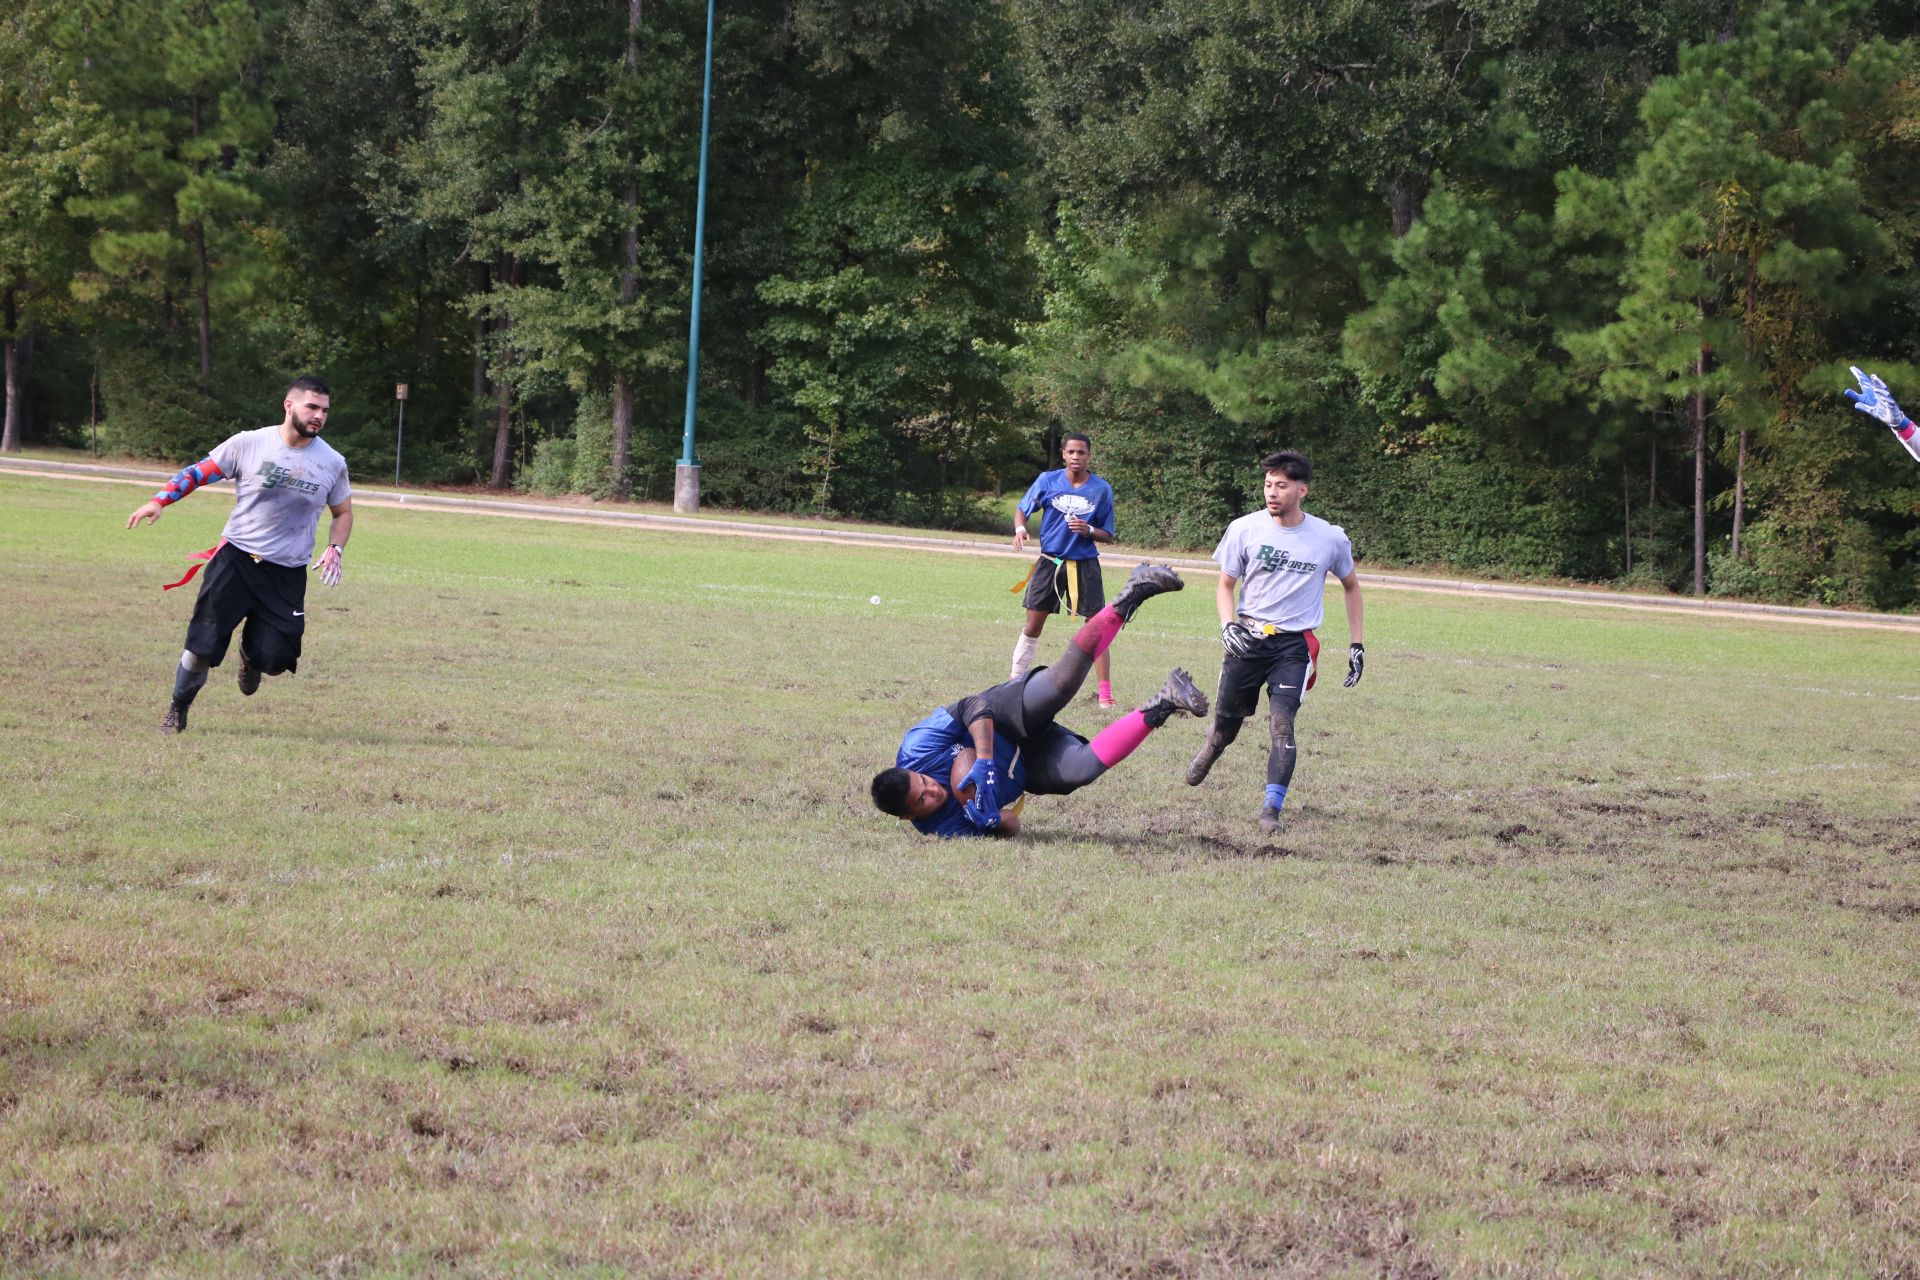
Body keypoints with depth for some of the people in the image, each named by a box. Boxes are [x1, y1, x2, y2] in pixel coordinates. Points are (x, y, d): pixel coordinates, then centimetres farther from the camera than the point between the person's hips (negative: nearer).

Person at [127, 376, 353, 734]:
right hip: (235, 559, -1)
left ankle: (251, 655, 31)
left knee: (274, 658, -9)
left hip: (287, 574, 1)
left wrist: (334, 549, -1)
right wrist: (160, 501, -9)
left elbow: (343, 513, 17)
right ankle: (178, 710, 20)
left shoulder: (332, 463, 1)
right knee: (202, 646, -8)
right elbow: (198, 473, 4)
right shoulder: (249, 444, -5)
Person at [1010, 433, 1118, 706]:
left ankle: (1106, 691, 1)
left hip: (1084, 566, -1)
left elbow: (1107, 535, 2)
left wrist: (1088, 530, -19)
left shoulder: (1102, 489, -3)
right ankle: (1014, 681, 15)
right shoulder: (1047, 481, -2)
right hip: (1049, 561, 1)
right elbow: (1022, 509, 7)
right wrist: (1020, 528, -15)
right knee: (1033, 624, 3)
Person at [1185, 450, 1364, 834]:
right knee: (1227, 718, 10)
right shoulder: (1245, 529, -4)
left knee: (1281, 722, -18)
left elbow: (1351, 586, 14)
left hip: (1293, 644, -1)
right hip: (1247, 639, 1)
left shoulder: (1331, 539, -3)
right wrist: (1228, 625, -13)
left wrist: (1357, 645, 10)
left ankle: (1272, 809, -13)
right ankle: (1211, 750, 47)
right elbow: (1225, 585, 6)